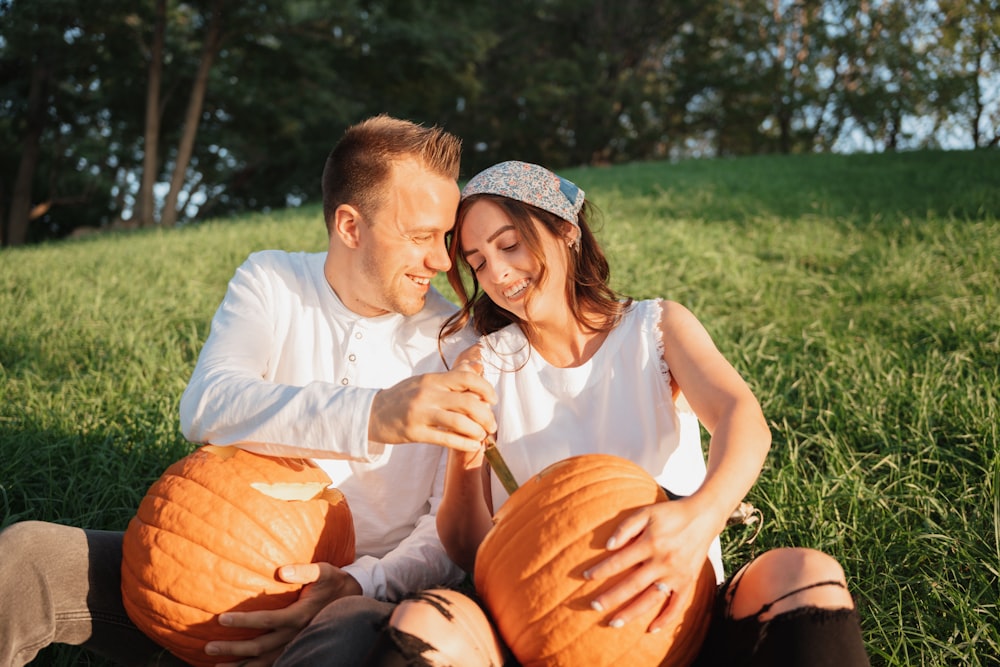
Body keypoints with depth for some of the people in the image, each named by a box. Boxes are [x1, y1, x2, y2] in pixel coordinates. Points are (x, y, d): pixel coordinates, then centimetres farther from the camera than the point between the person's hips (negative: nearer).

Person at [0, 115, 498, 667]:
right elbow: (206, 408, -19)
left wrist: (363, 585, -24)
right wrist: (375, 415, -35)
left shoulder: (457, 343, -1)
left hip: (362, 591, -1)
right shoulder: (270, 282, 1)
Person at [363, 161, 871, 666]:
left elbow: (743, 417, -16)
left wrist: (702, 515, -39)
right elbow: (470, 552, 3)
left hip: (677, 609, 2)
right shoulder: (489, 364, 6)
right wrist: (462, 463, -20)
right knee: (422, 623, -32)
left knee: (805, 574, -28)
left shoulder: (657, 327, 6)